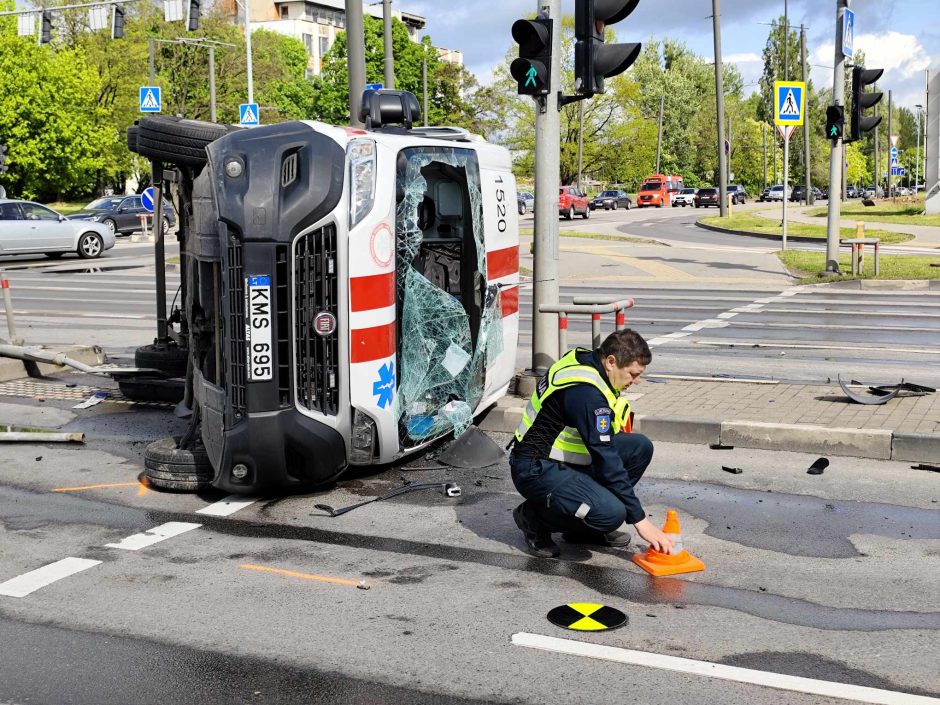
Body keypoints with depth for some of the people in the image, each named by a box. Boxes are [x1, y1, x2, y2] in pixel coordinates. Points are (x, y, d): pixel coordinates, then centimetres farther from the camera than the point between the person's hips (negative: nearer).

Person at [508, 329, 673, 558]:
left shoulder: (586, 360, 3)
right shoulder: (586, 392, -26)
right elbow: (607, 461, -26)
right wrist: (640, 520, -22)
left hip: (565, 457, 10)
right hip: (537, 470, -10)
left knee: (641, 447, 0)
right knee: (611, 513, -28)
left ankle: (585, 529, 8)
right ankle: (534, 516, -3)